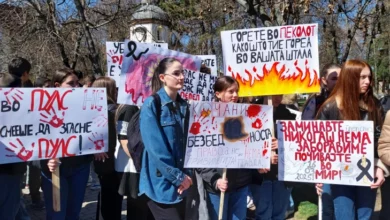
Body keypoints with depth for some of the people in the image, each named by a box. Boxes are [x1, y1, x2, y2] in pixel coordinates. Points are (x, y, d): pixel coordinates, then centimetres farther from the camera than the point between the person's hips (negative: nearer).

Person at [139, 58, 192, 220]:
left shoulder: (184, 106, 9)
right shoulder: (152, 104, -10)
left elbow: (187, 143, 10)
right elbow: (156, 148, -16)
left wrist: (186, 175, -2)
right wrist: (178, 177, -13)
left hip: (181, 183, 7)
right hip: (161, 183, -6)